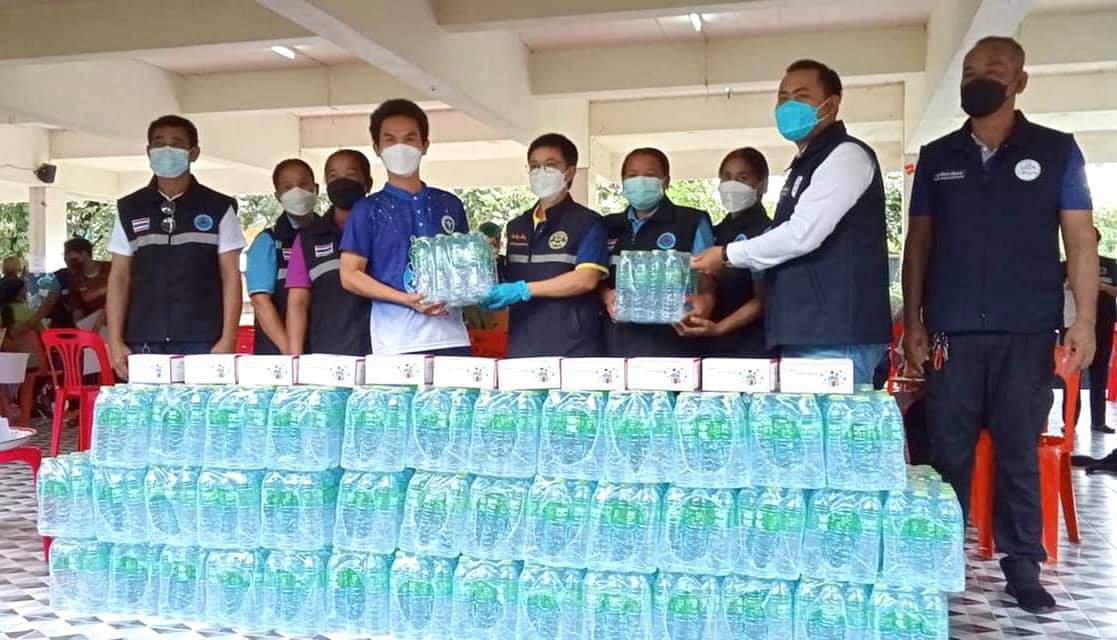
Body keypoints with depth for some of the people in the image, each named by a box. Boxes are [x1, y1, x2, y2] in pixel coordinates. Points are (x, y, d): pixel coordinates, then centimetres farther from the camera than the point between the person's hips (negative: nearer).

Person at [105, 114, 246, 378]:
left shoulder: (219, 208, 5)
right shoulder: (129, 209, 11)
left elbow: (231, 277, 2)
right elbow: (119, 278, 11)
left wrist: (228, 340, -7)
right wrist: (115, 341, 2)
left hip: (202, 343, -2)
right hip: (143, 343, 2)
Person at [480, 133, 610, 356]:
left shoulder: (587, 222, -1)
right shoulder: (516, 226, 17)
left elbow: (586, 279, -14)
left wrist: (524, 290, -17)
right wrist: (493, 292, 0)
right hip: (521, 346, 5)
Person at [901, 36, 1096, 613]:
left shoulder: (1056, 150, 6)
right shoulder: (936, 157, 10)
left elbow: (1080, 239, 3)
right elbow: (918, 242, 11)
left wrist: (1084, 320, -7)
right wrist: (913, 322, 4)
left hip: (1026, 332, -1)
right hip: (952, 331, 1)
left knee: (1019, 452, 5)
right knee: (948, 452, 4)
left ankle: (1023, 566, 16)